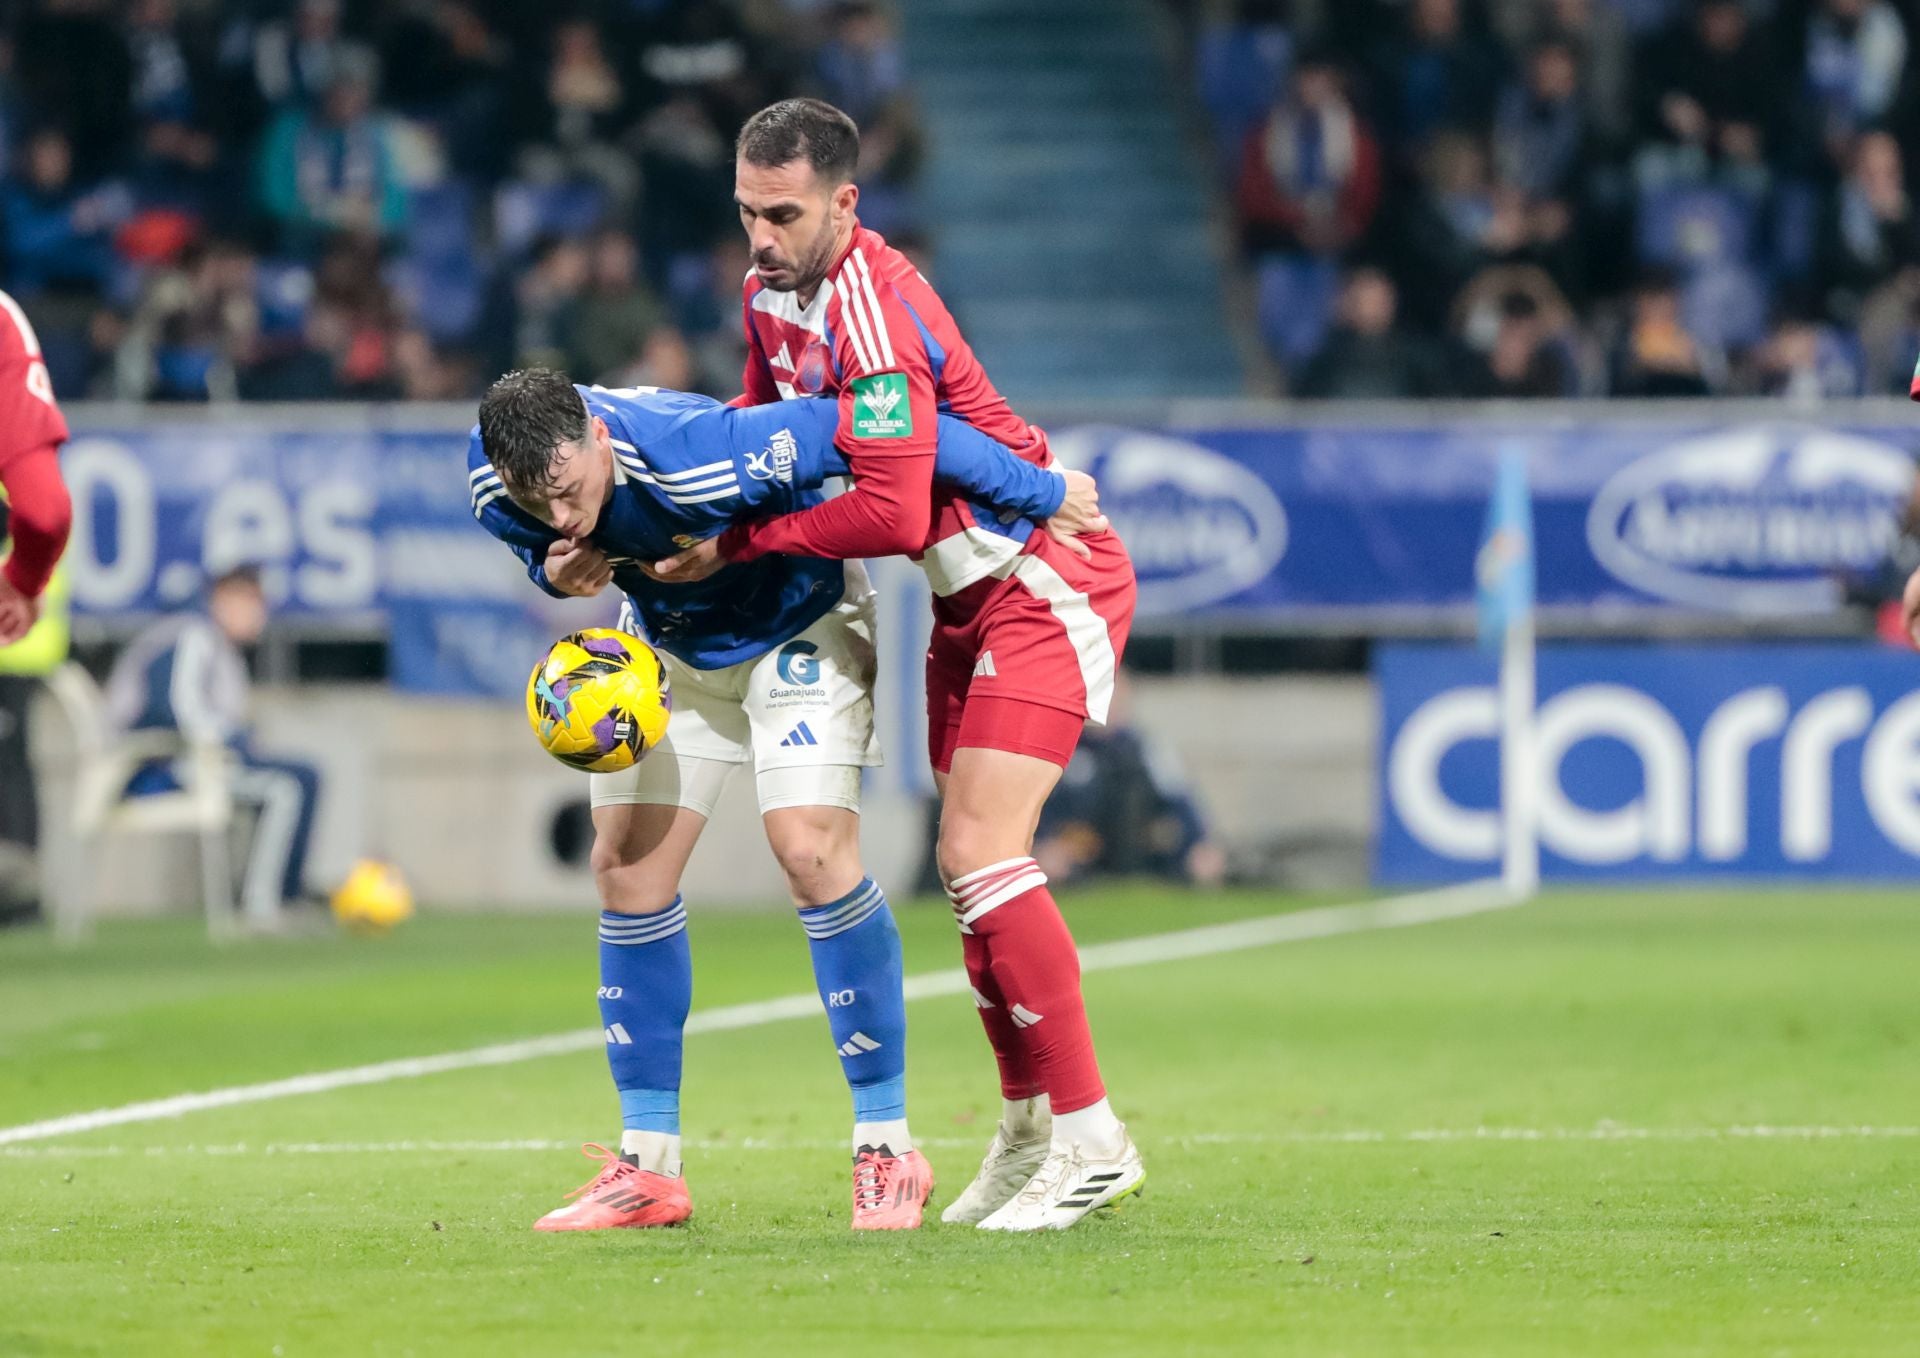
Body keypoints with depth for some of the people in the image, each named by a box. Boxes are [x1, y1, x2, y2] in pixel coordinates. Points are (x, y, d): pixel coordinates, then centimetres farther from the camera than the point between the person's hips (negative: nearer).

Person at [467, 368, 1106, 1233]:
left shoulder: (702, 456, -42)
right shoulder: (494, 485, -23)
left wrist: (1037, 492, -26)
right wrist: (558, 572, -24)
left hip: (798, 625, -6)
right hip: (667, 640, 6)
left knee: (811, 853, -20)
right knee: (626, 867, -4)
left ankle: (887, 1149, -10)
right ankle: (648, 1169, 3)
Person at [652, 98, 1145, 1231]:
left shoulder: (872, 308, -26)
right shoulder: (773, 294, 3)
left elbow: (893, 513, -32)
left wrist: (737, 545, -23)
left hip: (1045, 582, -9)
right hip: (969, 595, 9)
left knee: (980, 853, -17)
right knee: (973, 862, 10)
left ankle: (1091, 1140, -14)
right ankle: (1025, 1134, 20)